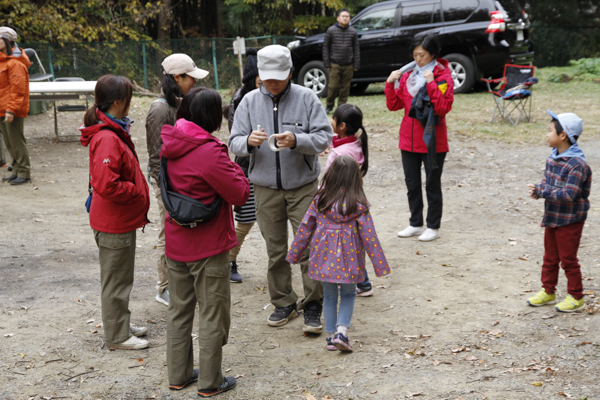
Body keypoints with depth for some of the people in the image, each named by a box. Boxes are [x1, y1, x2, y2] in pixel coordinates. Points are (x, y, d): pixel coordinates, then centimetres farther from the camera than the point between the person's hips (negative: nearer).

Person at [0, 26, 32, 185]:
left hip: (13, 111, -9)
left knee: (17, 142, -3)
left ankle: (24, 173, 5)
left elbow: (18, 89, -19)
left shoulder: (15, 63, -15)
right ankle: (16, 171, 22)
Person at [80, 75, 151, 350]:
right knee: (116, 280, 4)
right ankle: (117, 335, 18)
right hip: (114, 223, -10)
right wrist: (137, 192, -19)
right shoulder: (107, 139, -25)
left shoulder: (115, 132, 8)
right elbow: (106, 185, -31)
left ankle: (121, 325, 36)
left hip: (123, 219, 10)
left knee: (121, 277, 21)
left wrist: (137, 190, 9)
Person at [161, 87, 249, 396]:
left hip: (176, 242, 7)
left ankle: (178, 374, 30)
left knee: (179, 310, 18)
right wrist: (234, 168, -2)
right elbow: (241, 194, -19)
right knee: (212, 314, 7)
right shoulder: (209, 152, -23)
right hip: (208, 248, -7)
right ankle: (210, 382, 18)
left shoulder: (171, 145, 1)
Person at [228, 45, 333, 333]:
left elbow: (324, 137, -9)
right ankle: (284, 303, 24)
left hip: (303, 186, -2)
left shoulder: (306, 98, -3)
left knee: (309, 247, -3)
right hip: (266, 188, 2)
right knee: (275, 250, 9)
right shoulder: (250, 101, 3)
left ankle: (313, 306, 10)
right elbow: (235, 143, 1)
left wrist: (296, 141, -27)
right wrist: (249, 141, -22)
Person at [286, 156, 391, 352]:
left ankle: (331, 336, 19)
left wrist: (294, 254, 12)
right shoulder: (358, 204, -10)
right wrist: (380, 264, -2)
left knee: (329, 295, 16)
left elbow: (305, 228, 2)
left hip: (324, 256, 2)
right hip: (348, 259, -2)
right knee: (348, 295, 14)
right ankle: (342, 331, -2)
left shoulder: (320, 200, -3)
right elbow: (369, 235, -9)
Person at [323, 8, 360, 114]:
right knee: (333, 87, -5)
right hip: (335, 64, -2)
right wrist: (327, 63, -1)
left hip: (348, 65, 2)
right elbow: (326, 47, 4)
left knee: (345, 88, 3)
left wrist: (356, 64, 4)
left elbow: (356, 49, 10)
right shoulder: (331, 30, 2)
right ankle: (329, 106, 13)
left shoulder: (353, 32, 7)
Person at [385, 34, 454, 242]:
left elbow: (444, 107, -20)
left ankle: (433, 227, 17)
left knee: (432, 184, 5)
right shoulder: (408, 75, 8)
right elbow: (394, 105, 8)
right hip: (409, 139, 6)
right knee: (412, 183, 13)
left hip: (432, 141, -5)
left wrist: (431, 84, -24)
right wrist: (390, 83, -4)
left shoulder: (443, 76, -8)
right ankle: (416, 224, 27)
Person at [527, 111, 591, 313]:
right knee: (550, 257, 18)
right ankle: (548, 291, 32)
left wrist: (541, 191, -26)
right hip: (552, 217, 8)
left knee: (568, 259, 5)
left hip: (570, 220, -8)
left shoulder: (577, 164, -25)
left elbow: (568, 195, -30)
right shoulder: (552, 158, 3)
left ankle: (576, 297, 21)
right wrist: (538, 190, -9)